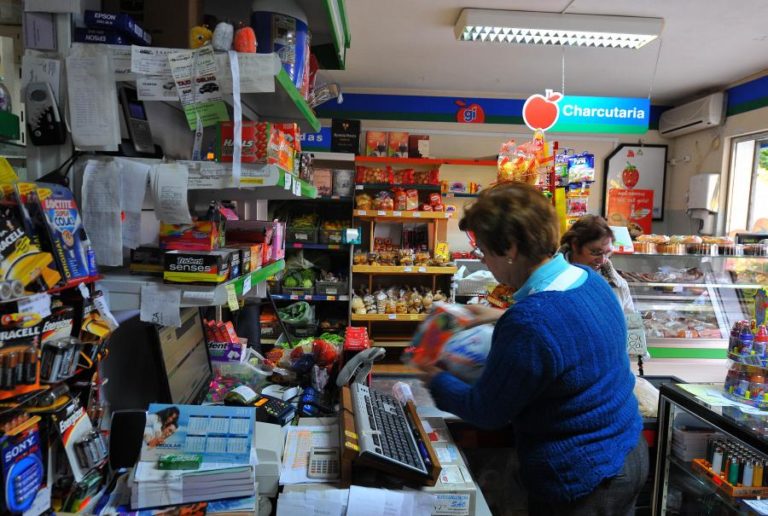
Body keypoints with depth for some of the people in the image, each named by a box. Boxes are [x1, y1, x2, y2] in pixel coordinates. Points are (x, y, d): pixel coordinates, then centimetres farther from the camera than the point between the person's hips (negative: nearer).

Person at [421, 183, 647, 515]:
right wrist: (505, 318, 19)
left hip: (582, 483, -8)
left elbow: (485, 413, -19)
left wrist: (436, 380, -2)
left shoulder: (528, 324, -34)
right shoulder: (591, 279, -8)